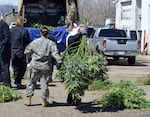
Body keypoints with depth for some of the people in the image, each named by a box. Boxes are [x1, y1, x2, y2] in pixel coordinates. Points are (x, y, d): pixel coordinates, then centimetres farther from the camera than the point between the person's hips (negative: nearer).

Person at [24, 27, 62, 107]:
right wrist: (59, 62, -11)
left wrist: (30, 58, 27)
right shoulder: (51, 43, -3)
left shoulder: (34, 42, 3)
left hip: (35, 65, 1)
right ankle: (44, 101, 10)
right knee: (44, 83, 6)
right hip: (46, 66, -1)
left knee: (31, 82, 12)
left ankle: (28, 99, 11)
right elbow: (55, 54, -13)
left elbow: (27, 52, 10)